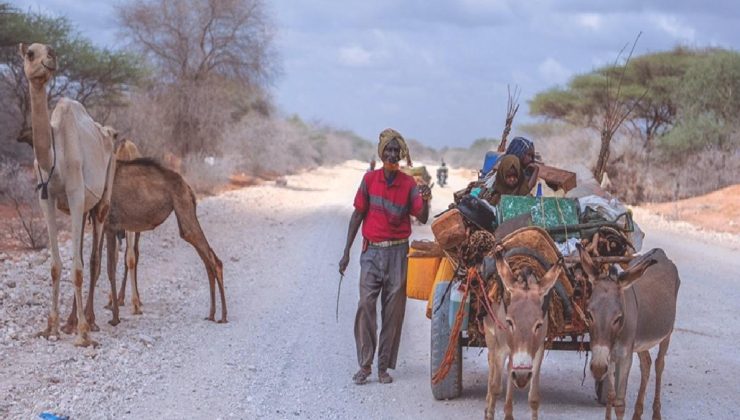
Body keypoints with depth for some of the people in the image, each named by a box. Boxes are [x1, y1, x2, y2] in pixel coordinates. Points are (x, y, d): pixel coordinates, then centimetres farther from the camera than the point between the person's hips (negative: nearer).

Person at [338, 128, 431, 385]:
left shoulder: (409, 184, 0)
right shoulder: (370, 179, 2)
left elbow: (422, 219, -8)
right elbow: (358, 214, 8)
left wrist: (425, 202, -31)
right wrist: (346, 253, 6)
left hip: (398, 251, 0)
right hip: (372, 251, 0)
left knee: (393, 309, 1)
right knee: (366, 306, -7)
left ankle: (384, 366, 8)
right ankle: (364, 365, -2)